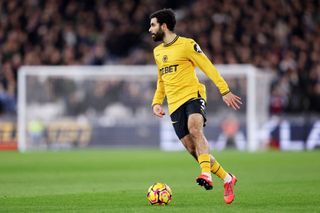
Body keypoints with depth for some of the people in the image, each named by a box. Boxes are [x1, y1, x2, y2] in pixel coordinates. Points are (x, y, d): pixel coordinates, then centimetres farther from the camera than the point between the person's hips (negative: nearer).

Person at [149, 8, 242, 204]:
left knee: (195, 129, -35)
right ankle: (227, 179, 12)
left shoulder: (186, 44, -4)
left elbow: (208, 67, -5)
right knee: (193, 149, -2)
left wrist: (225, 91, -10)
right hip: (175, 104, 6)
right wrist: (157, 102, 17)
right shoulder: (157, 52, 18)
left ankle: (206, 174, -44)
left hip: (193, 95, -6)